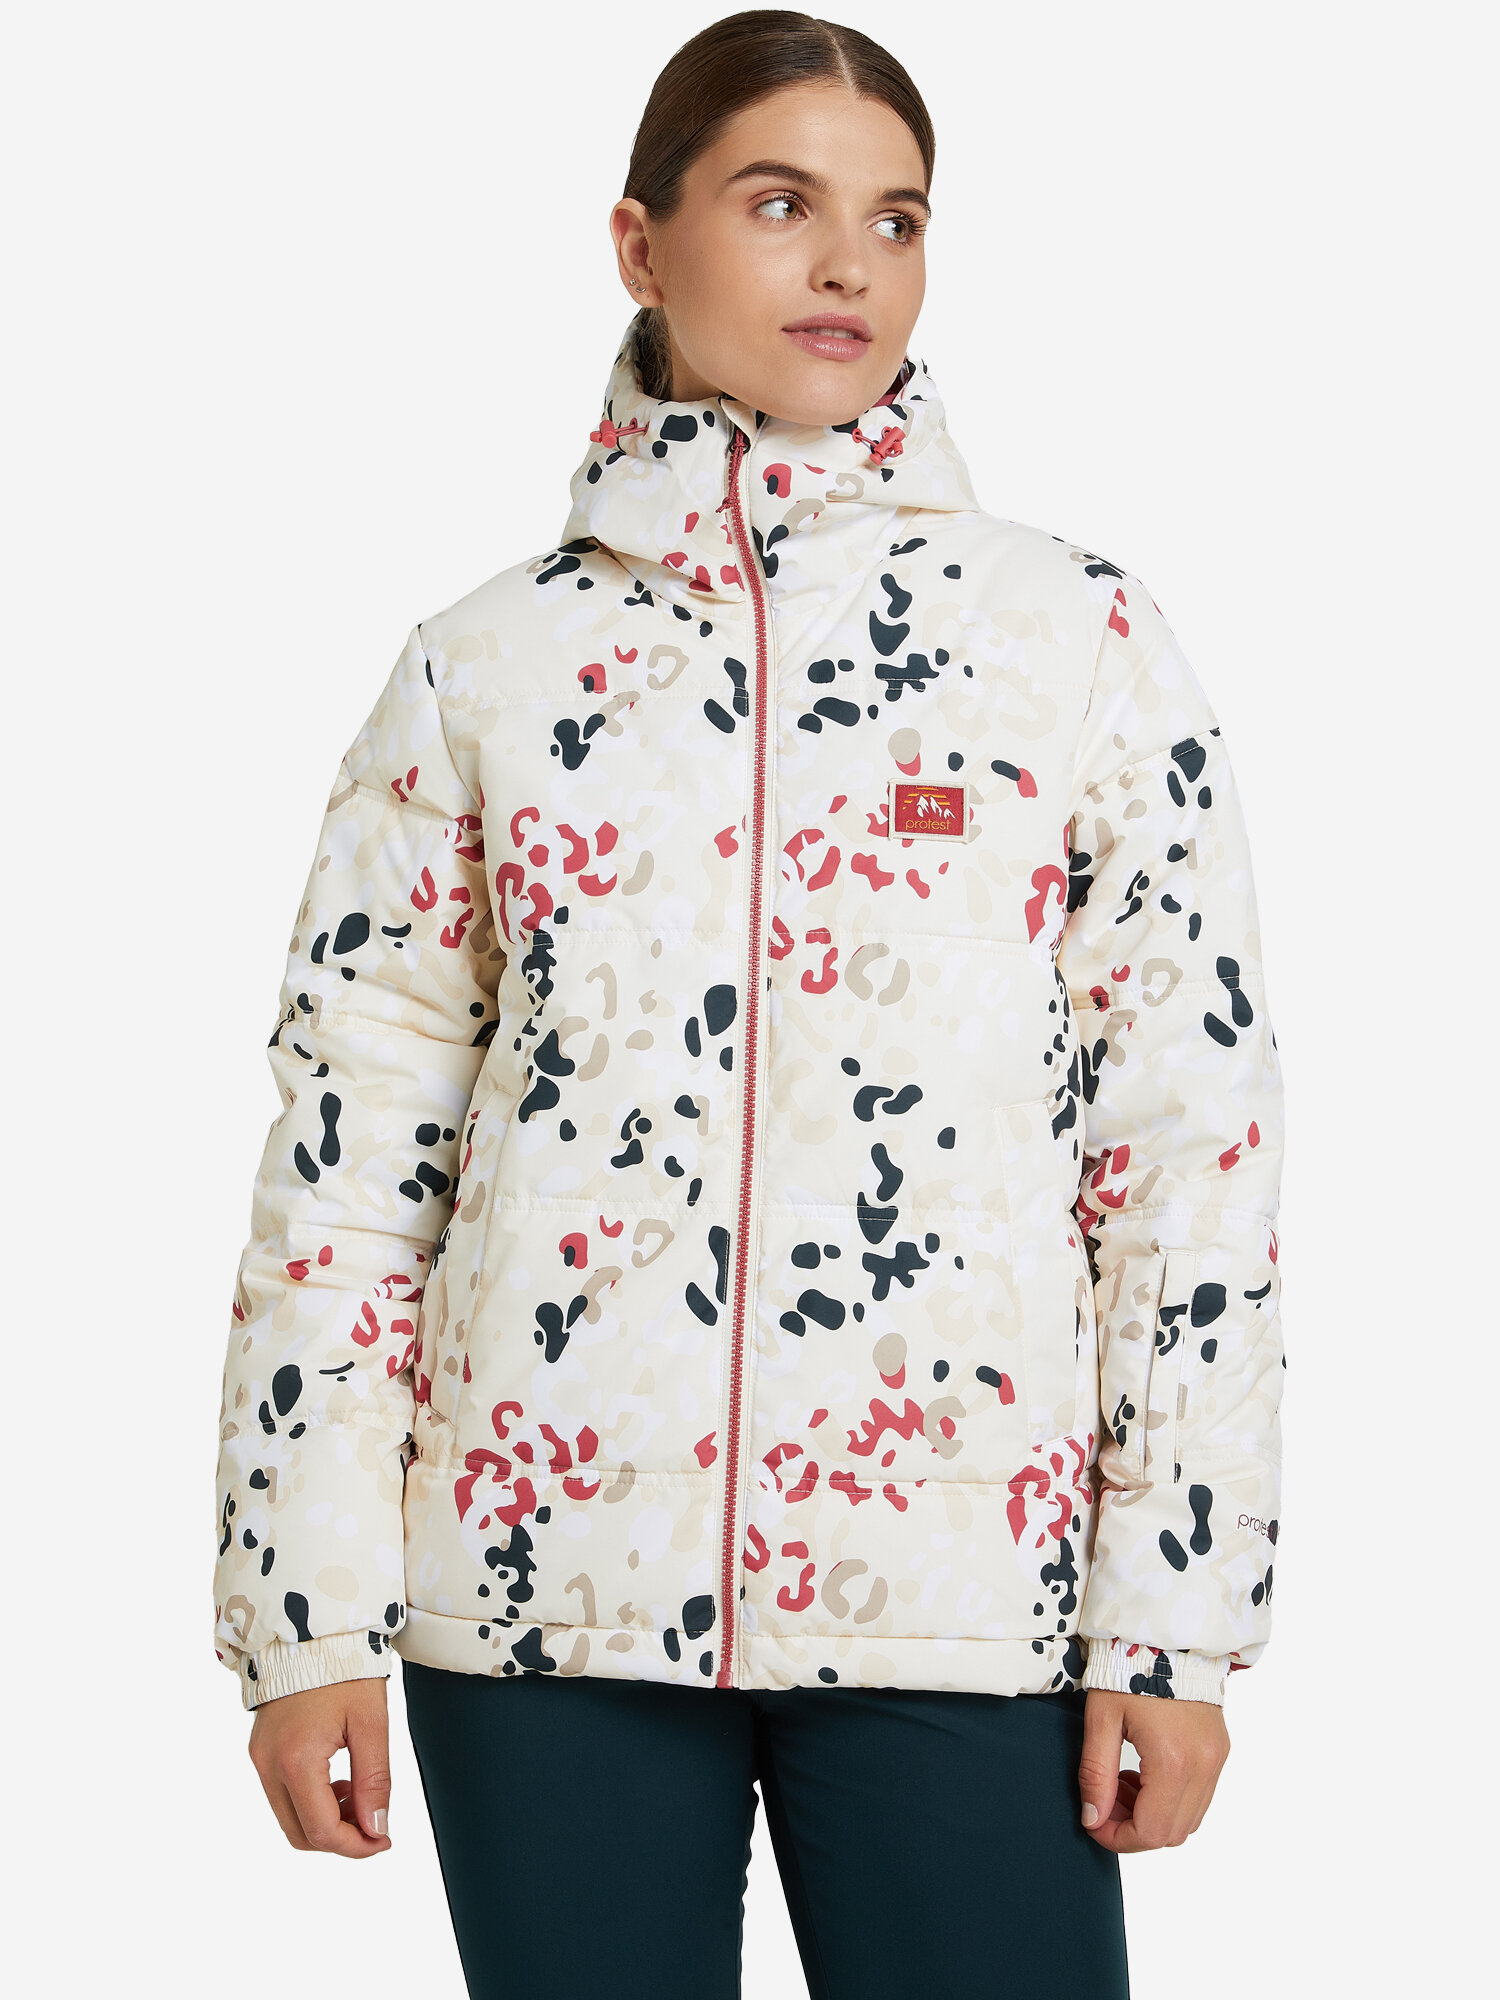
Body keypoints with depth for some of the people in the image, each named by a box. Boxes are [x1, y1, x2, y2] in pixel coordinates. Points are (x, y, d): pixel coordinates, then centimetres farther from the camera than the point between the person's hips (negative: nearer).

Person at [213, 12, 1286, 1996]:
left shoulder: (1078, 631, 4)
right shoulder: (487, 665, 6)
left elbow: (1193, 1124, 0)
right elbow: (349, 1142, 5)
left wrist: (1178, 1612, -4)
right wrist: (305, 1609, 1)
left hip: (963, 1589, -1)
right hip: (548, 1572, 1)